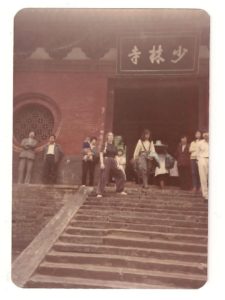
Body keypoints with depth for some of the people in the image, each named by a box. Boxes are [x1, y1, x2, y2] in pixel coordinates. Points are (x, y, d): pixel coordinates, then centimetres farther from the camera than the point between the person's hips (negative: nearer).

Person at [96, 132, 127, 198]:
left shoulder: (114, 146, 15)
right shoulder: (104, 145, -1)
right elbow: (101, 154, -7)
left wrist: (116, 165, 13)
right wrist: (102, 163, -18)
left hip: (113, 162, 6)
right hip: (106, 161, -6)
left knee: (120, 175, 8)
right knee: (103, 177, -11)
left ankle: (120, 190, 22)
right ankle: (99, 193, -7)